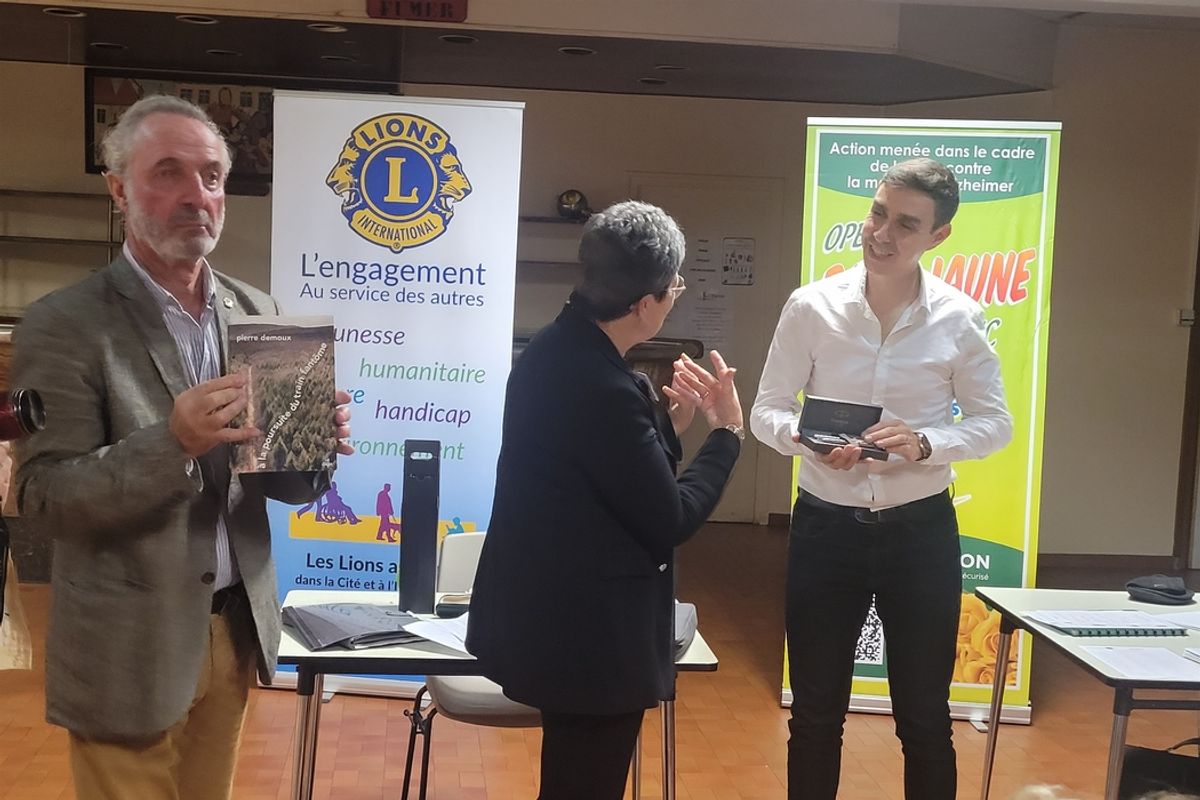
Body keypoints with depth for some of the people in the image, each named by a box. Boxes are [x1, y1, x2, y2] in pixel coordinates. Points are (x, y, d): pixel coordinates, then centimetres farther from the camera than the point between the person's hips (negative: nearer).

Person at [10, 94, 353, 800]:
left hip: (236, 630, 5)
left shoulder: (257, 311, 4)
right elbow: (43, 496, -15)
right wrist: (172, 442, -30)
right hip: (129, 651, -4)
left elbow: (277, 481, 7)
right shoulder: (64, 325, -11)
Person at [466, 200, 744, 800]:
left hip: (550, 618, 10)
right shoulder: (603, 389, -28)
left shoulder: (559, 348, 2)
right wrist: (726, 431, -7)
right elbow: (669, 521, -17)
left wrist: (673, 423, 6)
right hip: (587, 634, -10)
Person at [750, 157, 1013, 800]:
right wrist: (807, 440, -25)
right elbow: (766, 411, -2)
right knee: (814, 716, 12)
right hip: (826, 527, 0)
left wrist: (925, 444, -19)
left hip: (921, 530, 0)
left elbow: (994, 423, 1)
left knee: (924, 719, 13)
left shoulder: (959, 319, -6)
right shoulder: (811, 307, -8)